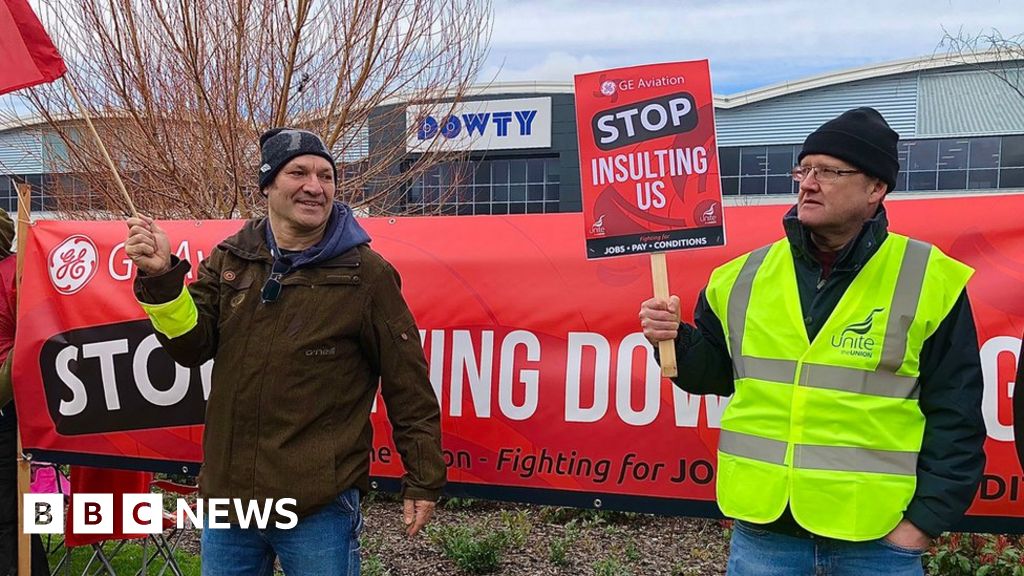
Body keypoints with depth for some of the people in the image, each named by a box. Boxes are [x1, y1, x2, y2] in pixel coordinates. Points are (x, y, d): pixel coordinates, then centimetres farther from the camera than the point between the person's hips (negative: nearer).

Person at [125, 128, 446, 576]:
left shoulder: (365, 273, -7)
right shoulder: (230, 259, 7)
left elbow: (408, 384, -4)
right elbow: (192, 346, 2)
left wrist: (424, 480, -3)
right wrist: (161, 279, -14)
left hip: (319, 506, -4)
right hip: (227, 492, 5)